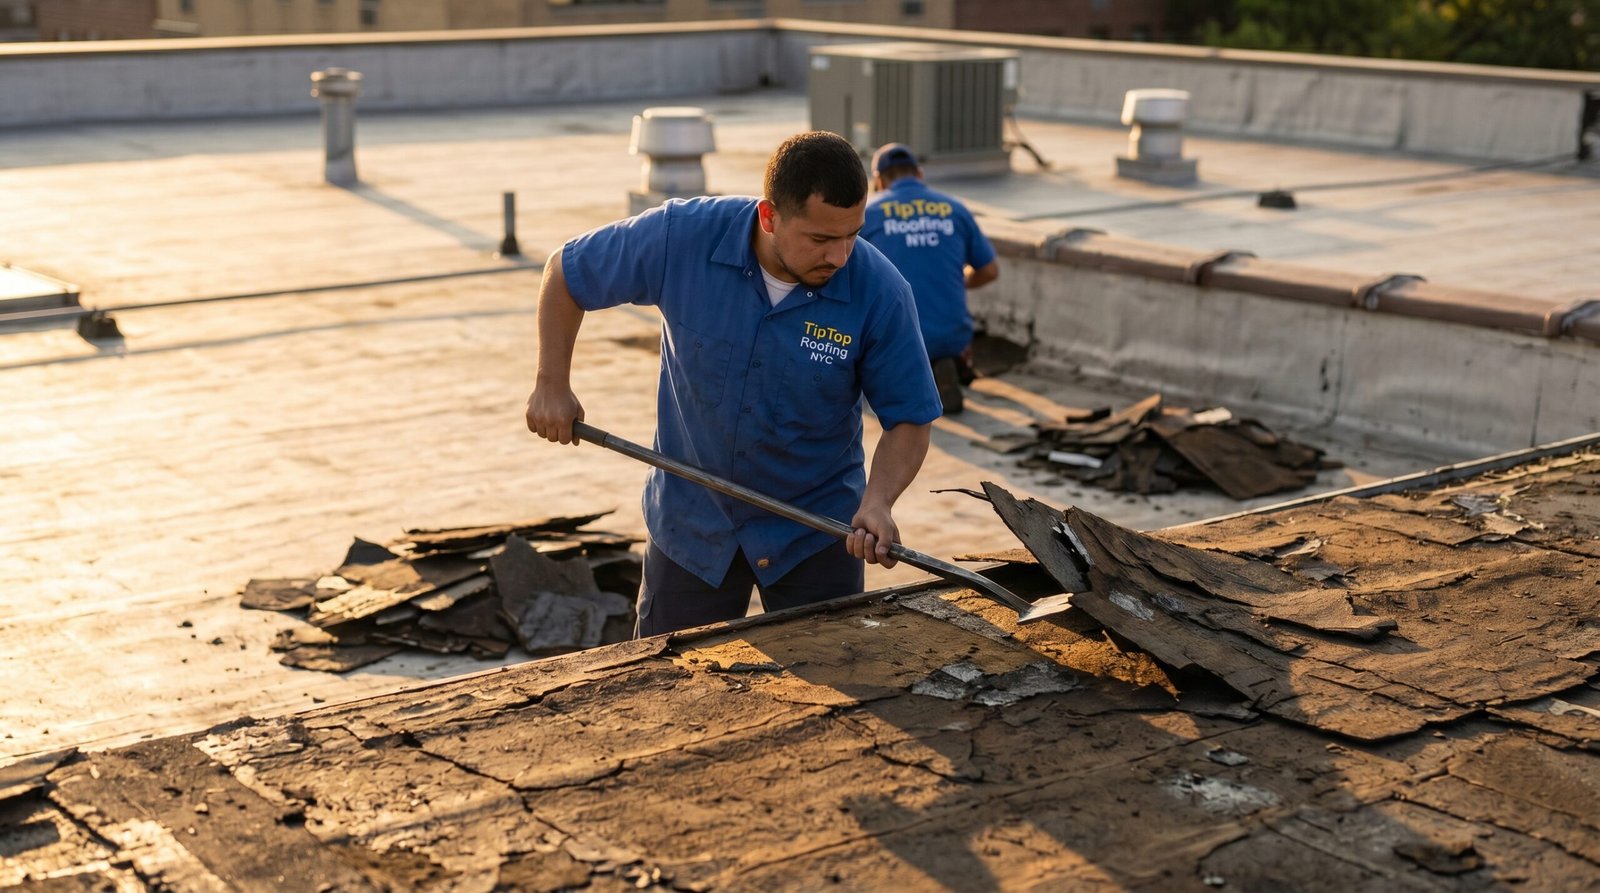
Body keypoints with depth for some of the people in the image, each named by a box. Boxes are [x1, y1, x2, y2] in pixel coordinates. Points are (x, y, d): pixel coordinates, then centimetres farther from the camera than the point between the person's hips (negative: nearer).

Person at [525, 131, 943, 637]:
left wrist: (878, 502, -28)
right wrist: (552, 384, -4)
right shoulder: (682, 237, -21)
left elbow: (909, 419, -11)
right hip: (691, 520, 1)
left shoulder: (881, 294, -21)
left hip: (816, 531, -1)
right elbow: (566, 274, -4)